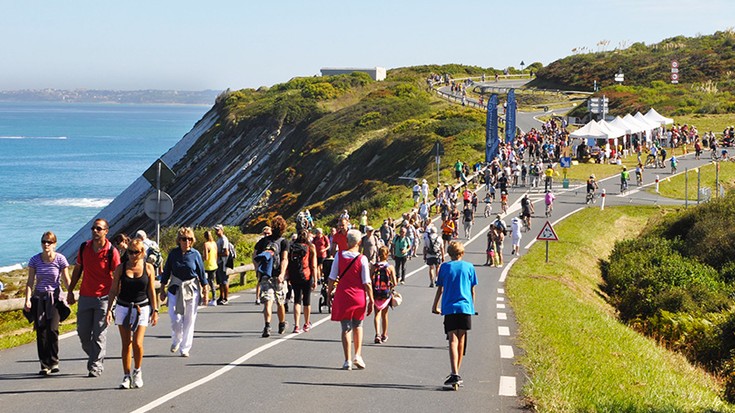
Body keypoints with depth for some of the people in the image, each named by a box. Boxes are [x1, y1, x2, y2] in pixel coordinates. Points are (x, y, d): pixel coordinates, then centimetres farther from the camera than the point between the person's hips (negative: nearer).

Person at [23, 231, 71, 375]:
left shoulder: (60, 259, -2)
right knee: (41, 331, -3)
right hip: (38, 299, 2)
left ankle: (53, 362, 1)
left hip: (54, 298, -2)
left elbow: (66, 280, 2)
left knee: (52, 329, -15)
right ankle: (44, 365, 3)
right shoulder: (35, 260, 2)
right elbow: (30, 282, 3)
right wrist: (27, 300, -8)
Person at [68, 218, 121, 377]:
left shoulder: (112, 252, -10)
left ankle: (96, 366, 4)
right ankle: (94, 357, 29)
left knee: (99, 334, -4)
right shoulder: (84, 247, 4)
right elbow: (77, 270, 16)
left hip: (103, 297, -5)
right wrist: (70, 291, 15)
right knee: (83, 332, 8)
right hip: (85, 297, 5)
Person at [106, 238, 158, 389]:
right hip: (123, 308, 1)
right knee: (126, 344, 2)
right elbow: (113, 290, 4)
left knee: (137, 343, -12)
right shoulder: (121, 268, 1)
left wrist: (155, 310, 2)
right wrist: (109, 309, -2)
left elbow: (152, 290, 5)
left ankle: (137, 371, 12)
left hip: (142, 309, -1)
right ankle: (126, 376, 11)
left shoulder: (148, 268, 0)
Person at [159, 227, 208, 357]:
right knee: (175, 319, -6)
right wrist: (162, 290, 8)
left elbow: (202, 274, 4)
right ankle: (176, 341, 23)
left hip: (192, 290, 0)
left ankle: (185, 348, 12)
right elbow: (166, 272, 7)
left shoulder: (195, 254, -3)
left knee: (189, 320, 2)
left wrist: (205, 291, 5)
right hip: (175, 289, 0)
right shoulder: (173, 253, -1)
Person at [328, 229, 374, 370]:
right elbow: (367, 282, -8)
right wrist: (371, 300, -1)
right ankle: (358, 355, 13)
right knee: (358, 326, 20)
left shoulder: (339, 256, -5)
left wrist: (329, 293, 10)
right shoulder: (362, 259, -9)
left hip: (342, 295, 0)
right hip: (359, 296, 0)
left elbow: (332, 278, -2)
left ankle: (347, 361, 3)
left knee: (346, 328, 6)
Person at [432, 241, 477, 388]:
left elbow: (440, 289, 7)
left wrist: (435, 306, 18)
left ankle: (455, 374, -22)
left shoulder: (444, 267, 4)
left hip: (449, 308, -2)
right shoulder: (469, 267, 7)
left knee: (453, 341, -8)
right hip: (465, 307, 2)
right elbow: (472, 290, 10)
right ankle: (456, 372, 21)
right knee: (461, 340, 13)